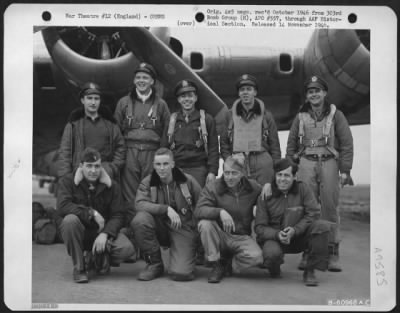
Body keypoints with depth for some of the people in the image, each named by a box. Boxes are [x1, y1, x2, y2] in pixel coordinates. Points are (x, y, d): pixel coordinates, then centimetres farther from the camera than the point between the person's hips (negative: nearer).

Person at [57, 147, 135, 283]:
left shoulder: (111, 185, -1)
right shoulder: (68, 181, -6)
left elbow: (118, 215, -6)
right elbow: (62, 206, -23)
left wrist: (105, 234, -24)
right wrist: (92, 212, -26)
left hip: (103, 232, 1)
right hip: (80, 233, -1)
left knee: (127, 249, -26)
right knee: (70, 220, -36)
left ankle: (96, 259, 6)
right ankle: (79, 266, -16)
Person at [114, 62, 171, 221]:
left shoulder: (160, 104, 11)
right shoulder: (124, 103, 13)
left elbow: (166, 134, 7)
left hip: (152, 154, 0)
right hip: (129, 153, 1)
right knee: (129, 196, -1)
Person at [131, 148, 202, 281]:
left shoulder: (188, 181, -2)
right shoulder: (147, 183, -2)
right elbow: (140, 204, -21)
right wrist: (166, 209, -29)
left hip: (183, 228, -2)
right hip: (160, 228, 2)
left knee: (181, 273, -22)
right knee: (139, 220, -31)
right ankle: (155, 264, -9)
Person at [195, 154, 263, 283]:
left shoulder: (254, 188, -1)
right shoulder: (212, 187, -7)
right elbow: (198, 211, -22)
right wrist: (220, 212, -37)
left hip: (242, 238, 0)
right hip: (220, 236, 0)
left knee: (256, 257, -29)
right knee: (205, 223, -31)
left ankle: (227, 265, 3)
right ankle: (216, 266, -12)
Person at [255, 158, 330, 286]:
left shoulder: (303, 189, -5)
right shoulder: (266, 196, -5)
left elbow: (313, 214, -11)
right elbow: (260, 227, -6)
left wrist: (295, 230, -25)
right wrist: (277, 235, -26)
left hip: (299, 237, 2)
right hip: (274, 238, -1)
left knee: (322, 226, -25)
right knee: (272, 253, -36)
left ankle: (310, 271, -12)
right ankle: (275, 270, 6)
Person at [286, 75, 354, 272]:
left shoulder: (335, 115, 6)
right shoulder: (301, 117, 14)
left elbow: (346, 143, 2)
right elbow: (291, 144, 15)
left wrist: (345, 170, -4)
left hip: (329, 162, -2)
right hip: (306, 163, 2)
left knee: (330, 208, -3)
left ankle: (332, 254, 4)